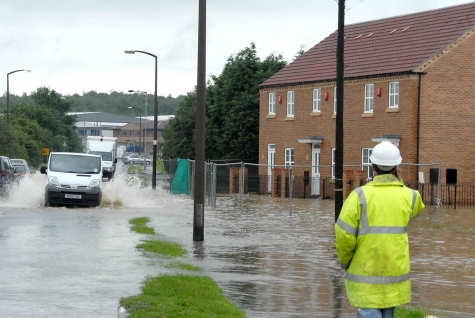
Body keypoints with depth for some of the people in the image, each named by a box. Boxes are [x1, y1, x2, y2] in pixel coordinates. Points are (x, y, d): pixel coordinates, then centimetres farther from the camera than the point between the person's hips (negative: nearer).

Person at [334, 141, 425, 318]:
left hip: (366, 273, -3)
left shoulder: (360, 195, -13)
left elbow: (344, 235, -15)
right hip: (395, 272, 4)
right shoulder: (410, 196, -3)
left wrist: (345, 261, 4)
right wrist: (399, 182, 14)